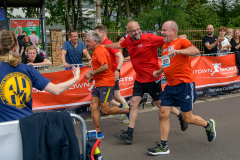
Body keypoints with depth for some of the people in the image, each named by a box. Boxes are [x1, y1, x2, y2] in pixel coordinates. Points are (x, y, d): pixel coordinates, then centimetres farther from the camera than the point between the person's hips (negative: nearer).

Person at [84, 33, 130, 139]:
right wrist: (93, 77, 17)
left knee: (105, 110, -6)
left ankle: (128, 111, 11)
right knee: (93, 106, 4)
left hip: (105, 83, -10)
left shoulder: (99, 51, -16)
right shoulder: (97, 51, 18)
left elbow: (105, 66, -28)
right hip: (99, 83, 10)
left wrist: (91, 73, -20)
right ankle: (98, 132, 8)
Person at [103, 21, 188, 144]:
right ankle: (129, 134, 7)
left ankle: (181, 116, 31)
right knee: (133, 104, 3)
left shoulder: (149, 38, -17)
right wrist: (103, 45, 33)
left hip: (152, 78, -6)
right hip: (139, 79, 6)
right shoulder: (128, 41, 3)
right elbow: (118, 45, 24)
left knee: (160, 103, 5)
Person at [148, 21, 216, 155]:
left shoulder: (182, 42, -10)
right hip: (170, 86, 7)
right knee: (163, 114, 1)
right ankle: (163, 146, 11)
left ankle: (209, 125, 33)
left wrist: (178, 51, -43)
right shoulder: (165, 45, 15)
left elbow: (196, 51, -30)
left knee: (187, 118, 3)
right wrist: (159, 71, 17)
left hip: (184, 84, -7)